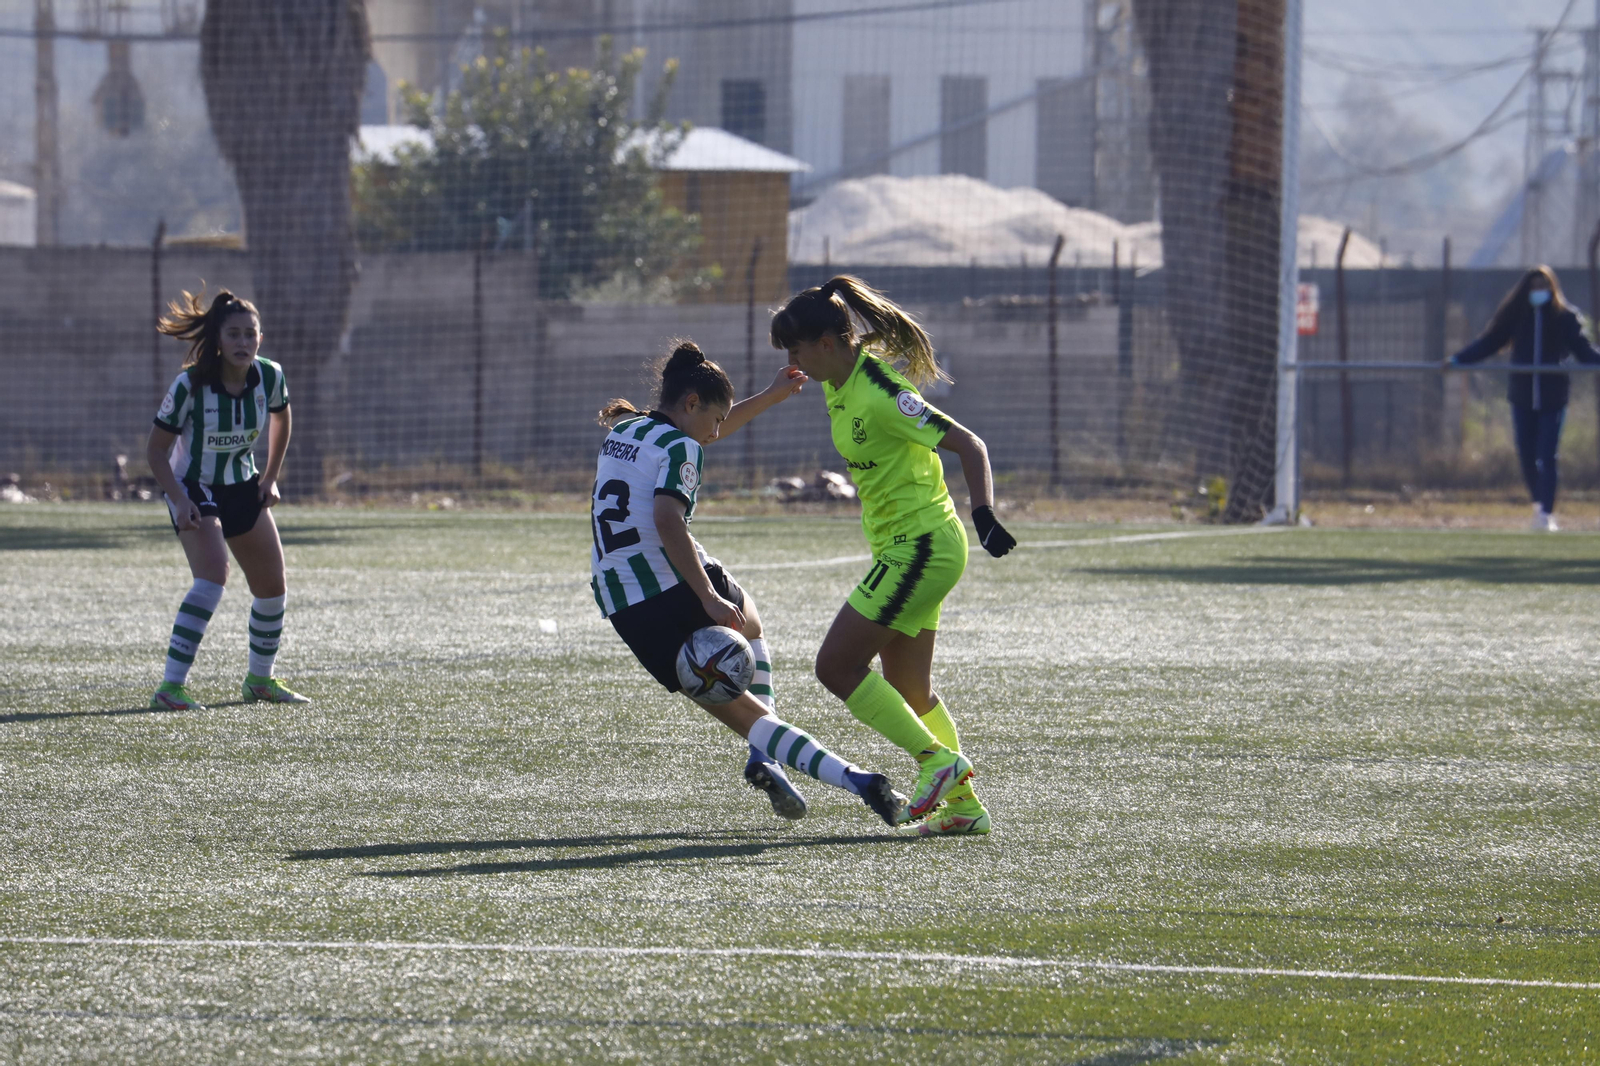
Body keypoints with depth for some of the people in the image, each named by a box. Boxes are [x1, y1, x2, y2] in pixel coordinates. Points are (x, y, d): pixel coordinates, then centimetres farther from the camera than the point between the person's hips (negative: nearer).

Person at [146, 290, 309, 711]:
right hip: (194, 489, -6)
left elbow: (280, 418, 13)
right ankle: (171, 687, -31)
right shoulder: (190, 385, -24)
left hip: (243, 488, 6)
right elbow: (156, 449, -16)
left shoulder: (269, 377, -11)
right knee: (213, 574, -28)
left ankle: (261, 679, 34)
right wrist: (179, 500, -27)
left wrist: (270, 477, 10)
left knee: (272, 585, 10)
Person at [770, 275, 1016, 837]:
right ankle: (962, 803, 18)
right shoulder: (839, 385, 6)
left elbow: (969, 445, -23)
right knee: (908, 688, 14)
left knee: (836, 667, -8)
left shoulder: (879, 395, -22)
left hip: (919, 549, -10)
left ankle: (937, 758, -2)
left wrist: (983, 514, -35)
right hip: (909, 551, 10)